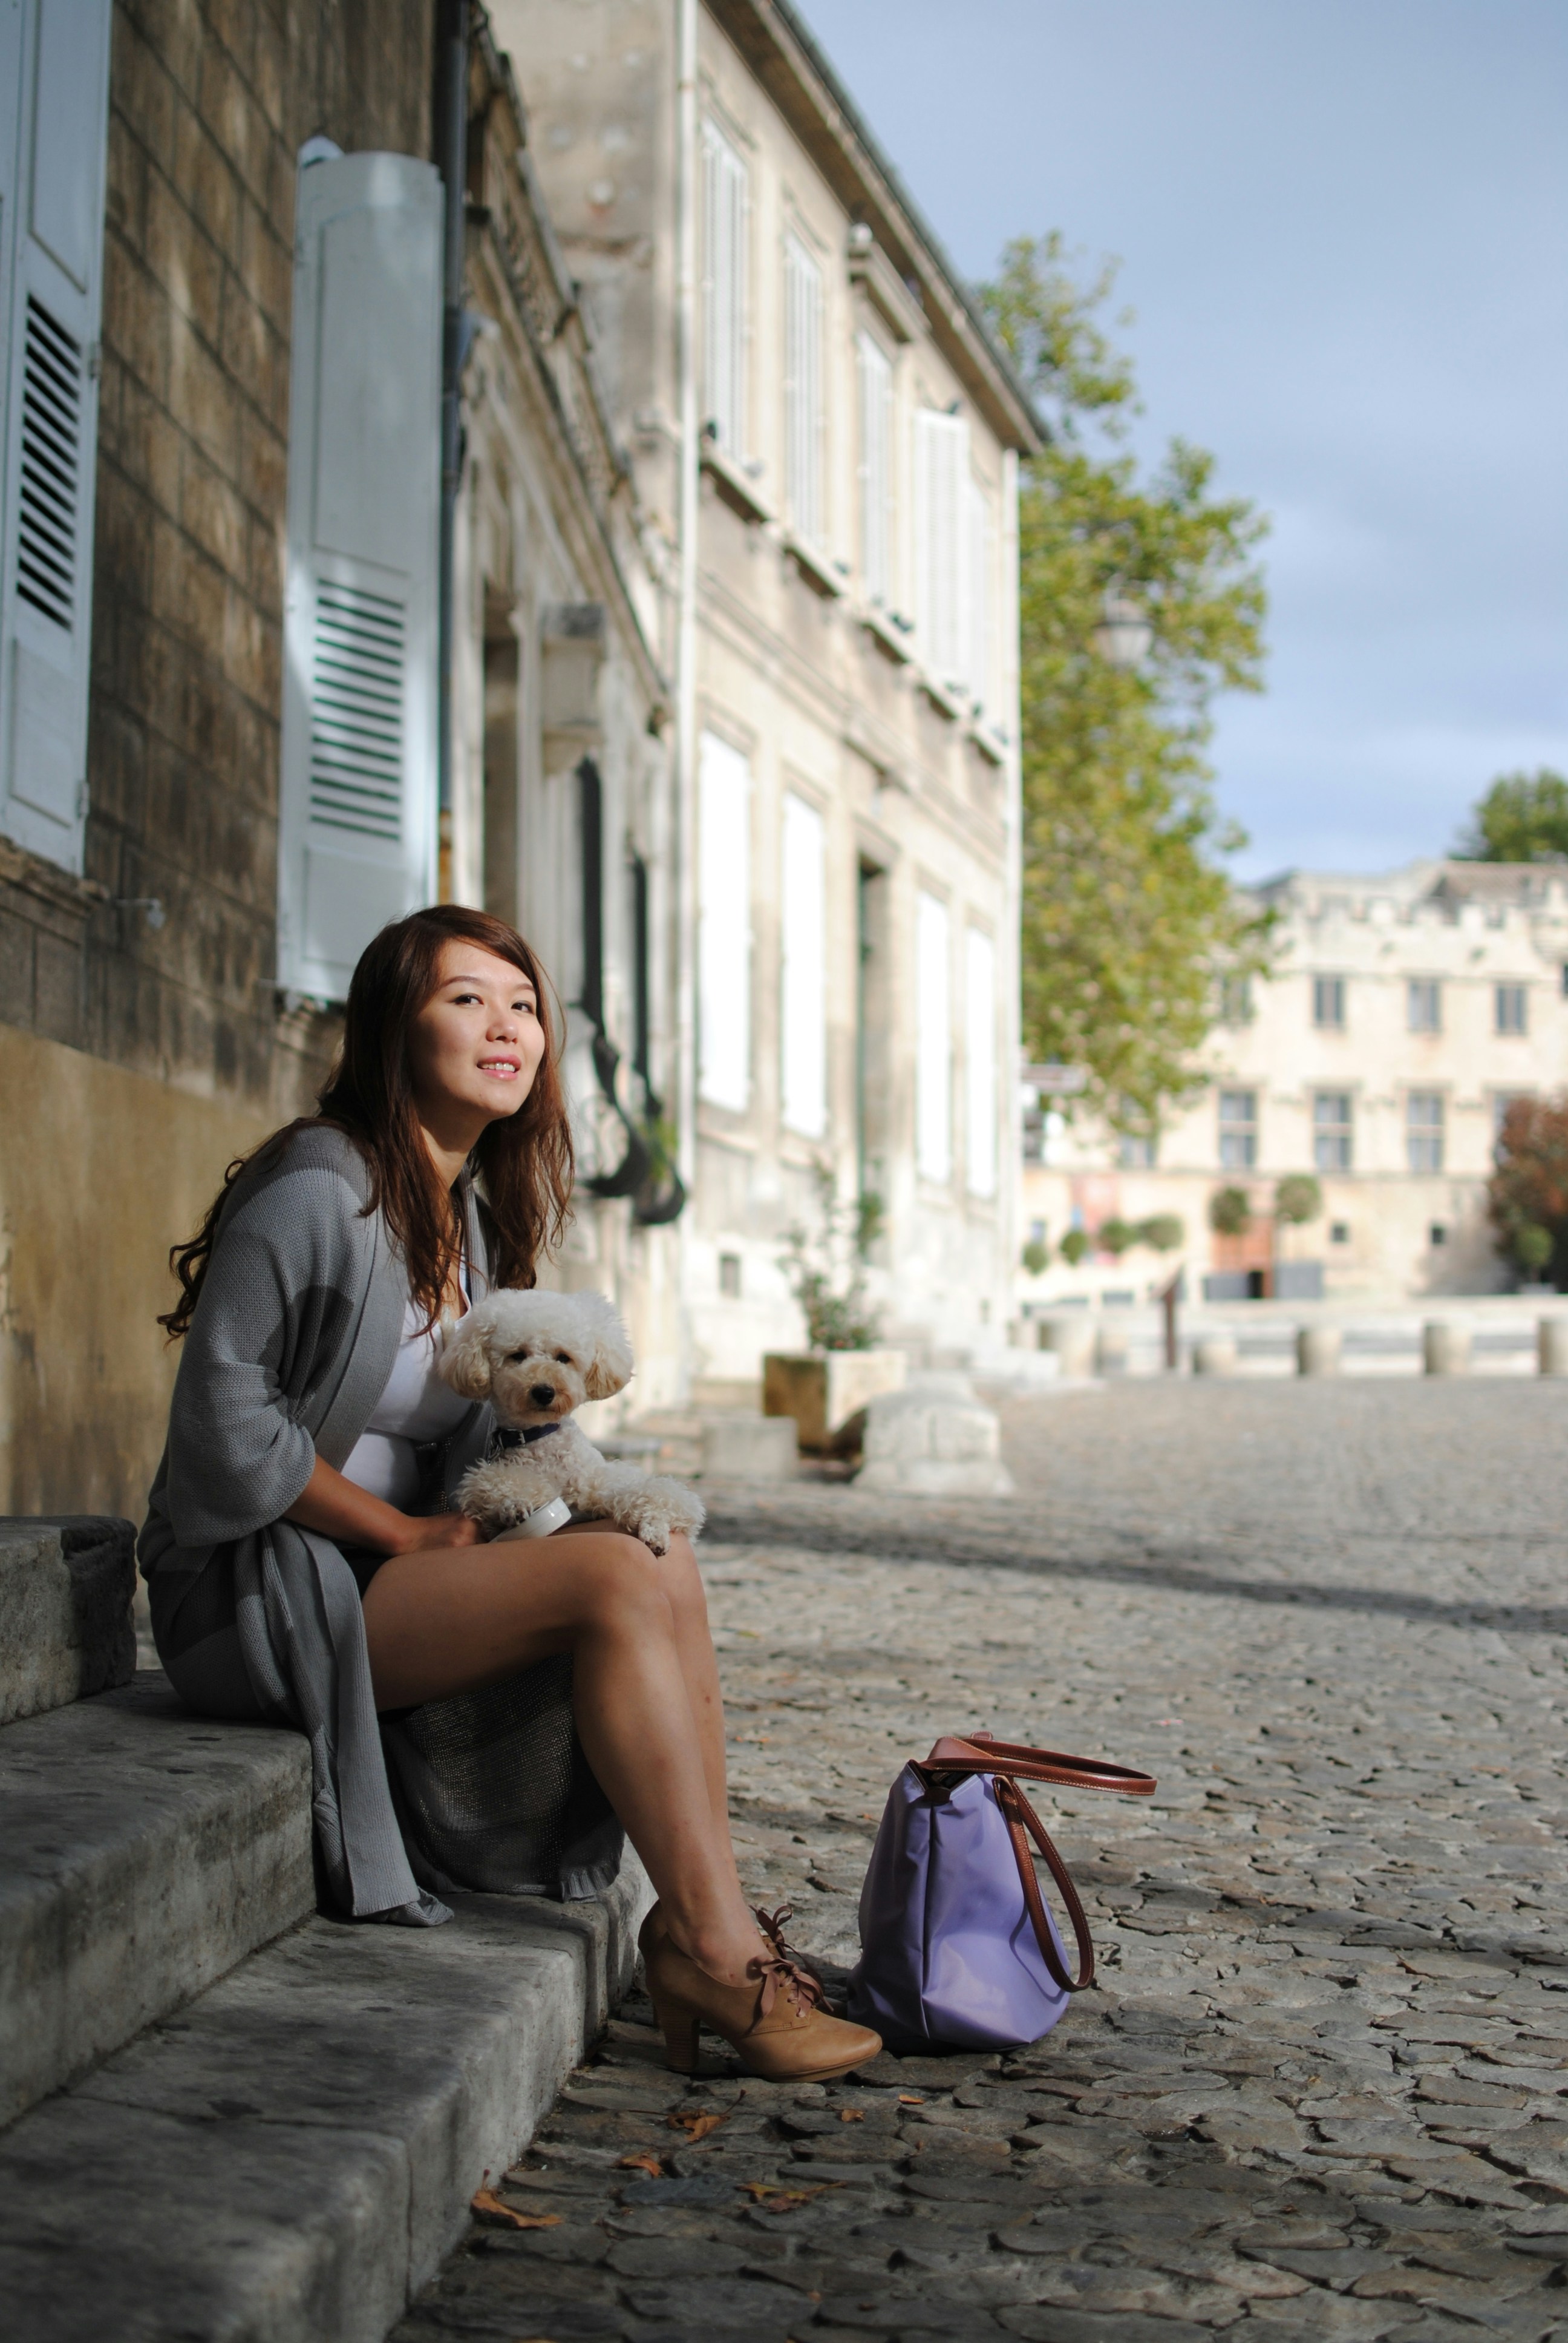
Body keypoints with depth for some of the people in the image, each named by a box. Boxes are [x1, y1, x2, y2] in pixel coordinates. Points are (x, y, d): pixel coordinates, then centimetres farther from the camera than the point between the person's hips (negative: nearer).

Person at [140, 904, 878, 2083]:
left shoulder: (476, 1212, 13)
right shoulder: (316, 1186, -14)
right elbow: (226, 1425, -18)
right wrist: (409, 1534, -14)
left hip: (384, 1572, 8)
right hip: (255, 1594, -8)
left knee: (664, 1554, -15)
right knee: (619, 1579, -24)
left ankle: (702, 1921, -20)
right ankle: (714, 1945, -22)